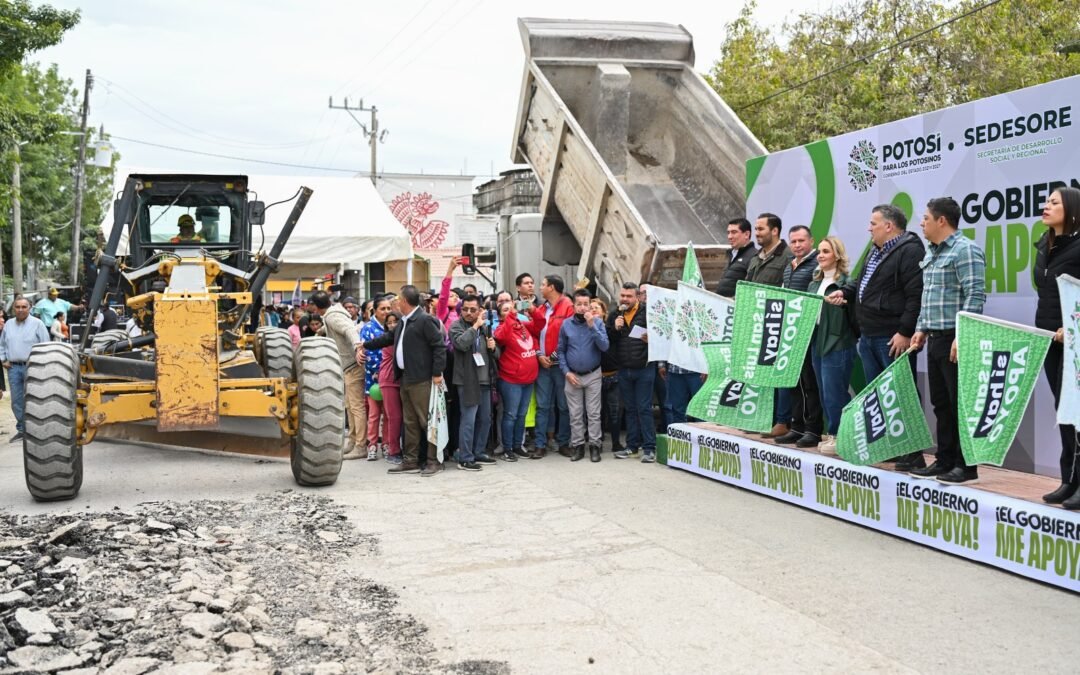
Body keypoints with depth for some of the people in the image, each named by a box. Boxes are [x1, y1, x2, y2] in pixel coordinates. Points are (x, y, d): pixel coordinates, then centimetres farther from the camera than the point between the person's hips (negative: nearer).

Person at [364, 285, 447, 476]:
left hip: (421, 379, -9)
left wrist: (437, 373, -18)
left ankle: (434, 461, 2)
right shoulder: (403, 322, 17)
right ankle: (410, 461, 18)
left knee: (427, 421, -4)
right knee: (410, 422, 12)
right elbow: (388, 338, 31)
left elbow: (439, 345, -15)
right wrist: (366, 345, 38)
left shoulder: (425, 320, -12)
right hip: (405, 378, 9)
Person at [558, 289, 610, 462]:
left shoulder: (598, 322, -6)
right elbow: (560, 350, 4)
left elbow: (605, 347, -16)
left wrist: (592, 326, -22)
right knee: (575, 414, 7)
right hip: (572, 376, 1)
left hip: (593, 375, -1)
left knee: (593, 413, 2)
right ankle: (578, 446, 16)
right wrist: (566, 372, -5)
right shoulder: (566, 325, -2)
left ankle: (594, 445, 9)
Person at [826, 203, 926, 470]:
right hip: (869, 336, 10)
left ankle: (912, 453, -2)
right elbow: (862, 280, 30)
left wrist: (905, 333, -23)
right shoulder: (877, 251, 18)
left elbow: (916, 295, -21)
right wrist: (845, 292, 9)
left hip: (893, 338, -10)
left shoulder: (909, 251, -14)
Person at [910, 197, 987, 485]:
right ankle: (945, 461, 20)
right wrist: (921, 329, 17)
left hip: (956, 341, -9)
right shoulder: (932, 253, 17)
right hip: (936, 339, 9)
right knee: (941, 404, 13)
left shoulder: (965, 250, -11)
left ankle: (966, 466, 3)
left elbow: (974, 297, -18)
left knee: (961, 404, -3)